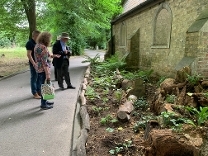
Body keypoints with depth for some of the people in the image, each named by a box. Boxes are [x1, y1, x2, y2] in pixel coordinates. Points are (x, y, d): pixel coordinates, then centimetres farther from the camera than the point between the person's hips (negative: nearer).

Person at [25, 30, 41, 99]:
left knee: (39, 78, 14)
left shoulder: (37, 43, 13)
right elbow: (29, 54, -18)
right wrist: (34, 64, -23)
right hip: (34, 64, -8)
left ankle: (39, 91, 25)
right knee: (34, 78, 1)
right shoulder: (30, 43, -12)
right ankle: (35, 93, 9)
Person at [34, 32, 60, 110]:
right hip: (43, 70, -10)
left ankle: (44, 101, 33)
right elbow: (44, 62, -22)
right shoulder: (43, 47, -19)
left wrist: (53, 56, 30)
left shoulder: (37, 45, 10)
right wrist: (48, 74, -21)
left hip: (39, 69, 10)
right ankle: (43, 104, 12)